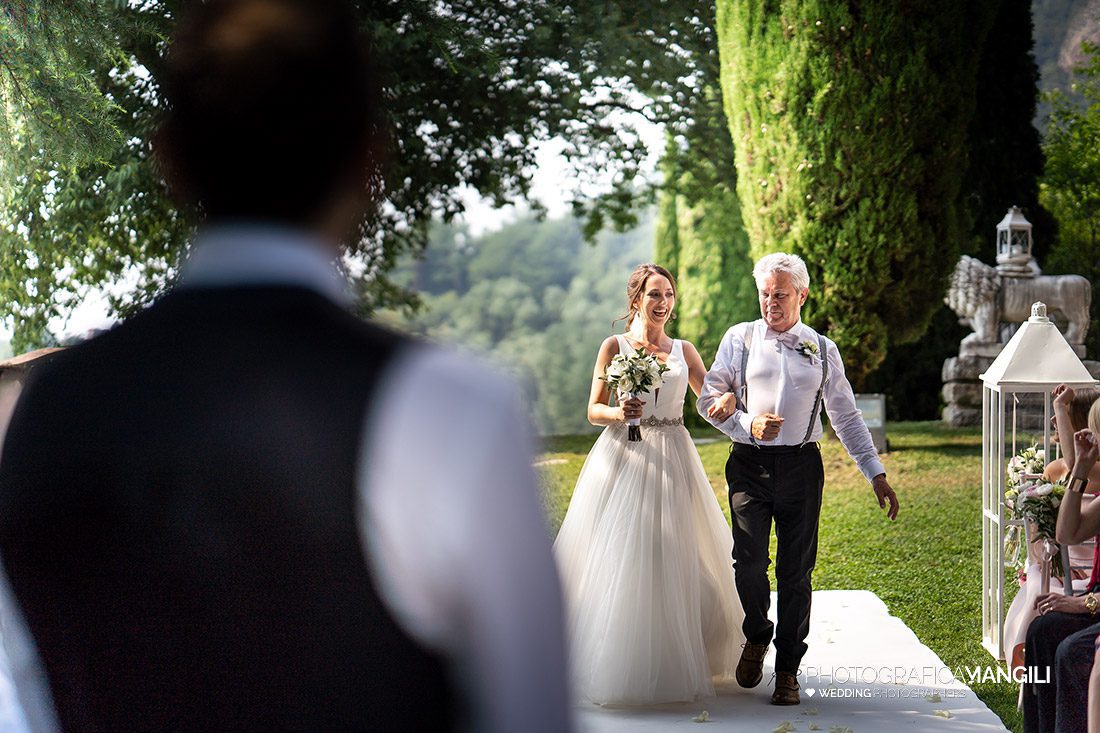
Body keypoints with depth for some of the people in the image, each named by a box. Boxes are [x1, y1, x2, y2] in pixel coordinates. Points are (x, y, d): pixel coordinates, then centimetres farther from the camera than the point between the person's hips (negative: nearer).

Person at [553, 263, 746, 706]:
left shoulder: (683, 351, 11)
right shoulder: (614, 346, 3)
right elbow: (593, 410, 3)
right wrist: (618, 413, -18)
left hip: (672, 462, 3)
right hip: (623, 459, -2)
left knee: (673, 562, 1)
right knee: (617, 562, -5)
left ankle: (671, 663, 13)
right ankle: (616, 665, 5)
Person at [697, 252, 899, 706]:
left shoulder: (823, 350, 12)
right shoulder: (740, 339, 8)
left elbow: (846, 417, 15)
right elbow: (709, 401, 6)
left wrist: (876, 474, 10)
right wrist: (748, 426, -11)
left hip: (801, 465, 1)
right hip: (749, 464, -1)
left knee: (796, 570, 1)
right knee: (749, 559, -15)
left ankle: (787, 671, 13)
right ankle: (756, 638, 14)